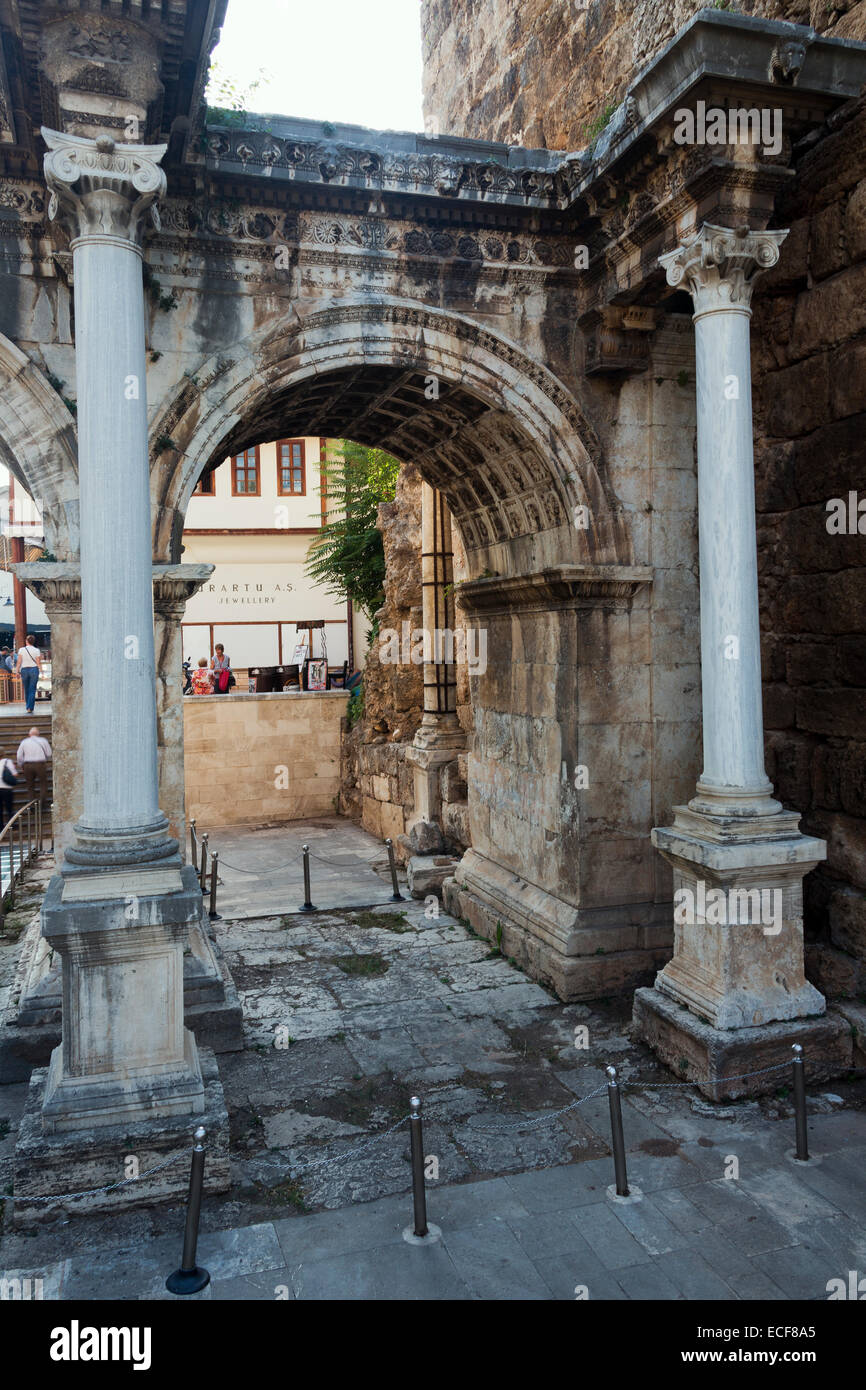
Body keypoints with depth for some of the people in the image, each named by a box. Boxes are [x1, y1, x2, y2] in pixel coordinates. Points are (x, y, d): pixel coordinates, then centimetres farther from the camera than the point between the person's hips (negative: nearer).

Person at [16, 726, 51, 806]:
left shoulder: (24, 742, 9)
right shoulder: (43, 741, 6)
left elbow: (19, 756, 6)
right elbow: (49, 754, 5)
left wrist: (21, 766, 19)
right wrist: (46, 761, 23)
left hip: (27, 765, 2)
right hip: (40, 764, -2)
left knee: (30, 785, 12)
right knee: (43, 784, 9)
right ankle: (41, 802, -1)